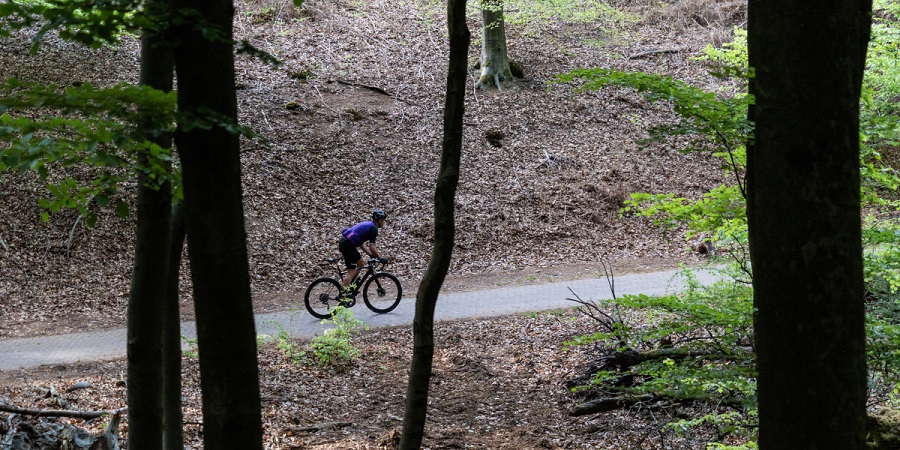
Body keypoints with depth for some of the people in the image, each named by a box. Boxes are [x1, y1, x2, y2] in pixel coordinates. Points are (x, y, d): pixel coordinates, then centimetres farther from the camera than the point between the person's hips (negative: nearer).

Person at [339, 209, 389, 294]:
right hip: (347, 245, -10)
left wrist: (371, 254, 21)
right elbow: (371, 246, -13)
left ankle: (350, 286, 22)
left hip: (344, 242, 10)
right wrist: (381, 259, -5)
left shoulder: (367, 224, 21)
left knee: (361, 263, 21)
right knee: (351, 272, -7)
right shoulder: (373, 228, -8)